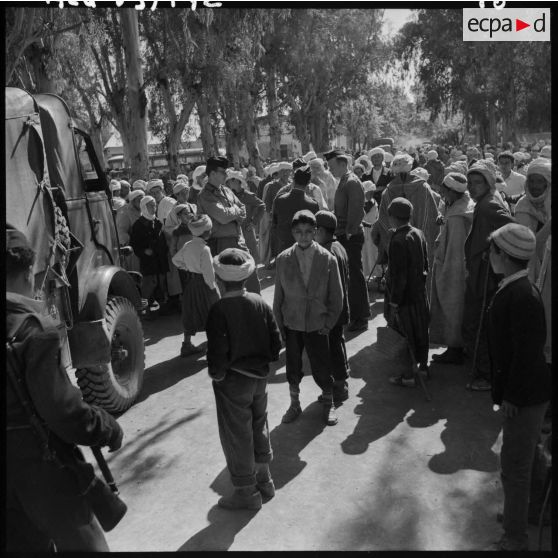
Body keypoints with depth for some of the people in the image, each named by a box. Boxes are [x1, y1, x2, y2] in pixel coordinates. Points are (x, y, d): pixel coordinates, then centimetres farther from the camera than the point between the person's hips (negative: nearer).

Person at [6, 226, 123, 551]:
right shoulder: (33, 327, -23)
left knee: (24, 544, 24)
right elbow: (63, 411, -25)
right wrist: (110, 430, -9)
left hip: (10, 476, 7)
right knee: (82, 545, 12)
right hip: (44, 470, -6)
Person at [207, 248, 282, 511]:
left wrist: (216, 374, -4)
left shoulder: (218, 310, -21)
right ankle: (264, 481, 38)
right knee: (259, 426, 23)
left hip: (233, 381, -6)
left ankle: (247, 492, 25)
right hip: (259, 377, 6)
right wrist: (263, 363, 13)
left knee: (237, 435, 11)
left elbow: (218, 351, -22)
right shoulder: (261, 303, -5)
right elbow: (276, 341, -1)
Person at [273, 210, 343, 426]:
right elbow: (278, 296, 0)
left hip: (317, 325, -1)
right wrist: (279, 326, 0)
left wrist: (328, 324, -4)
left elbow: (336, 297, -2)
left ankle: (328, 404, 36)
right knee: (293, 368, 14)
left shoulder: (328, 260, -10)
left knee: (321, 368, 9)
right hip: (291, 325, 1)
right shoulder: (283, 259, -6)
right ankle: (295, 404, 38)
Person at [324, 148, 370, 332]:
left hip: (351, 236, -10)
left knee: (355, 275, -2)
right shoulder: (343, 181, 15)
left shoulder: (352, 182, -14)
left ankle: (361, 318, 7)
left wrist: (349, 232, -22)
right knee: (347, 274, 16)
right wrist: (338, 231, 15)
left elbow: (356, 212, -20)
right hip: (343, 235, 10)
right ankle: (352, 313, 29)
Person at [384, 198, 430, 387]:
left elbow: (398, 276, -22)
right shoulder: (419, 234, 1)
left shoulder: (398, 240, -23)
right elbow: (425, 265, 11)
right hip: (420, 293, 8)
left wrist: (394, 302, -15)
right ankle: (423, 365, 36)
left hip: (404, 297, -8)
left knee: (404, 336, 4)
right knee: (420, 331, 20)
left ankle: (408, 376, 14)